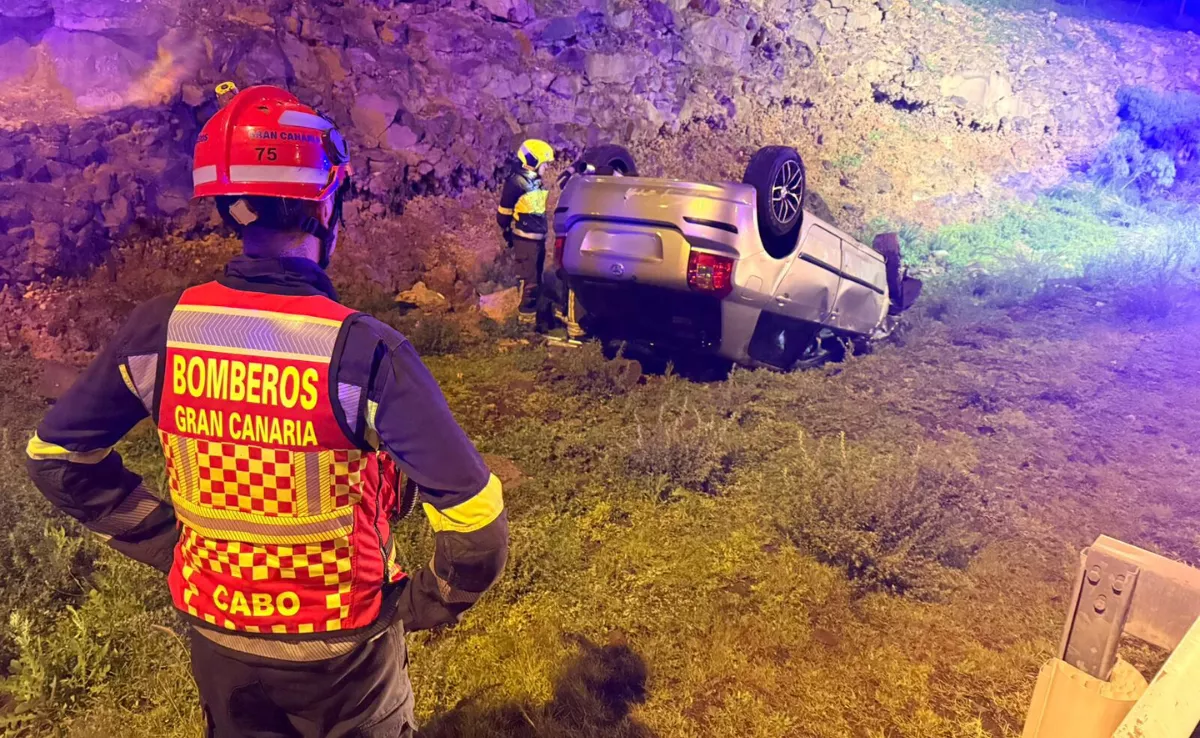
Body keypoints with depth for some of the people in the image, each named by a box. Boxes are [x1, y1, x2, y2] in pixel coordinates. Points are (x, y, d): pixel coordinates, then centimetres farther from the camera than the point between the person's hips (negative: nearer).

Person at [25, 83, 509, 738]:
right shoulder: (363, 350, -29)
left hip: (214, 631, 4)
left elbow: (53, 455, 0)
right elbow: (475, 521, -29)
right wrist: (426, 604, -10)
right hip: (339, 645, -3)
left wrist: (167, 543, 6)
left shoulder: (159, 329, -15)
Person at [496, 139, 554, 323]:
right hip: (525, 240, -8)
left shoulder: (536, 181, 11)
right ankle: (526, 316, 5)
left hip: (538, 238, 8)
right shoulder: (517, 182, -15)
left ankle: (532, 311, 29)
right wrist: (510, 233, 1)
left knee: (536, 280, 17)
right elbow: (503, 213, -10)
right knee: (529, 280, -5)